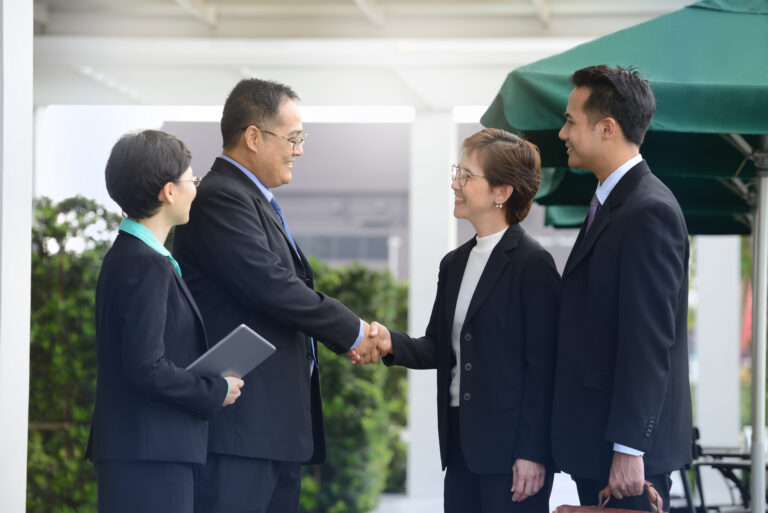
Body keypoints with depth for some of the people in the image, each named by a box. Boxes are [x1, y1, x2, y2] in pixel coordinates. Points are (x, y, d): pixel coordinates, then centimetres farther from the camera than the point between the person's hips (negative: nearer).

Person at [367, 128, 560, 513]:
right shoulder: (455, 264, 16)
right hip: (462, 443, 8)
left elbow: (541, 365, -13)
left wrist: (533, 453, -16)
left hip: (510, 448, -8)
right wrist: (392, 344, -5)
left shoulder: (533, 264, -9)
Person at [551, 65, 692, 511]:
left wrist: (628, 449, -22)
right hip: (595, 444, 9)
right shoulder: (611, 203, 16)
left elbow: (649, 340, -20)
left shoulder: (649, 212, -15)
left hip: (626, 452, -9)